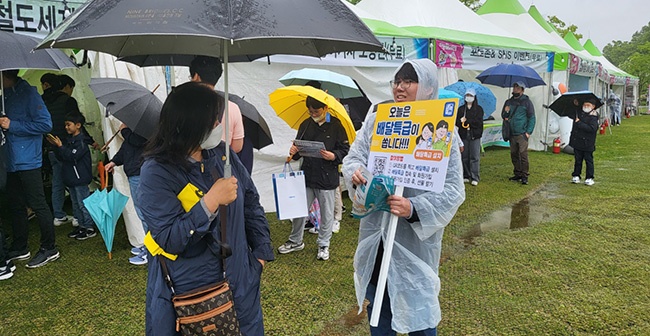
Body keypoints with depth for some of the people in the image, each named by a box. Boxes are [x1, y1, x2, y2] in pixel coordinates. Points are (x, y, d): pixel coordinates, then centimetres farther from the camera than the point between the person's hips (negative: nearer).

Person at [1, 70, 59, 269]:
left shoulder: (27, 93, -11)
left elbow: (45, 124, -18)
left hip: (27, 161, -8)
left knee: (38, 205, -1)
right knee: (16, 206, 15)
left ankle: (49, 249, 10)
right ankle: (19, 248, 27)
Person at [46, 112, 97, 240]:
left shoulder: (81, 141, -13)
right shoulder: (69, 140, 13)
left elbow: (72, 156, -22)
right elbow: (61, 158, 15)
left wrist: (60, 146, -17)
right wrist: (56, 146, 1)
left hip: (80, 179, -10)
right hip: (71, 179, 10)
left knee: (83, 203, -4)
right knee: (75, 203, 15)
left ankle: (90, 228, 4)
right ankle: (82, 226, 25)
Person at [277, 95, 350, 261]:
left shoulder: (336, 125, -5)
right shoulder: (305, 125, 8)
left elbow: (345, 149, -5)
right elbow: (300, 149, 15)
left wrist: (333, 156, -24)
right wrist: (294, 152, -8)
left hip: (327, 178, -4)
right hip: (306, 175, 4)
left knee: (327, 214, 9)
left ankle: (323, 245, 27)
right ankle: (296, 241, 30)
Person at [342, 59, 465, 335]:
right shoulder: (376, 119, 0)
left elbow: (453, 190, -14)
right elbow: (354, 156, 1)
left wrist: (414, 208, -29)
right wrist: (355, 172, -22)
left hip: (416, 235, -3)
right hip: (375, 230, 4)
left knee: (417, 305, 13)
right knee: (378, 301, 22)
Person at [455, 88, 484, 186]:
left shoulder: (479, 109, 6)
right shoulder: (461, 109, 15)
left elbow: (478, 122, -7)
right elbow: (457, 121, 6)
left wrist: (466, 121, -10)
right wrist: (462, 123, -15)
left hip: (475, 135, -3)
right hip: (464, 135, 3)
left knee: (475, 157, -7)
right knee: (464, 156, 2)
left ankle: (475, 178, -6)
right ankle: (466, 176, 11)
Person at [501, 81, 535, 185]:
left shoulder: (526, 101, -1)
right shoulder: (509, 102, 15)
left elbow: (532, 118, -2)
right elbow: (503, 116, 22)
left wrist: (528, 132, -11)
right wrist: (506, 112, -2)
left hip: (522, 134, -5)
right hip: (512, 134, 6)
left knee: (523, 154, -8)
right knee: (514, 155, 9)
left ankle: (524, 176, -4)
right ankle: (517, 174, 19)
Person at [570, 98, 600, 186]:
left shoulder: (593, 117, -12)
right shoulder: (578, 113, 7)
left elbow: (592, 128, -25)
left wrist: (579, 123, -22)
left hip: (587, 143, -5)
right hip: (577, 142, 5)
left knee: (588, 160, 5)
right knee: (578, 160, 13)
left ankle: (589, 178, 12)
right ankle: (576, 176, 21)